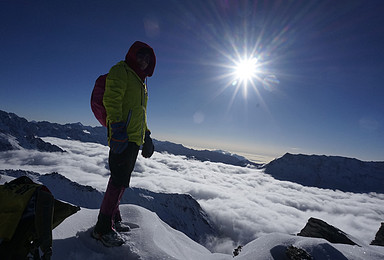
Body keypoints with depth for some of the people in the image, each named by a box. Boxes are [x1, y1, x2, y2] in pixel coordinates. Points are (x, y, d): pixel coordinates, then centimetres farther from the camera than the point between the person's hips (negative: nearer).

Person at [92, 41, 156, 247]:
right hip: (122, 137, -9)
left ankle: (113, 219, 25)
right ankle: (103, 228, 3)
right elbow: (111, 100, -13)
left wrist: (146, 136, 22)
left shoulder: (140, 81, 27)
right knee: (119, 181, -9)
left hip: (135, 138, 9)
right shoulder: (120, 71, 1)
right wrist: (117, 128, -24)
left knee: (121, 180, 13)